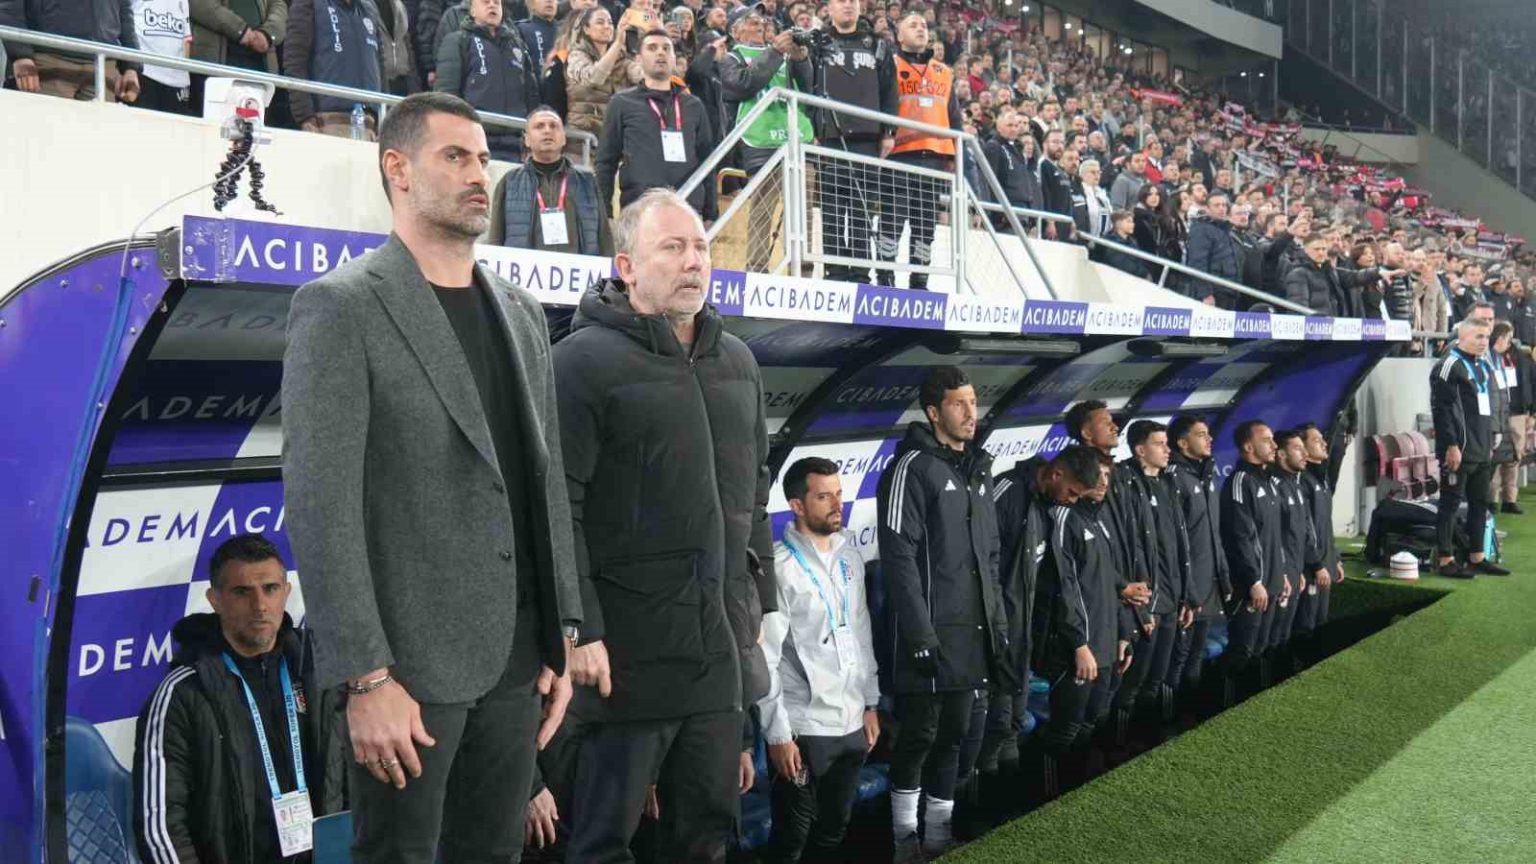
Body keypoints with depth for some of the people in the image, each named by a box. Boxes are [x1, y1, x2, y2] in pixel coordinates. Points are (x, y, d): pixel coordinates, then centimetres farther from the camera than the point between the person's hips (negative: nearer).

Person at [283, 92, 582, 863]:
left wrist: (562, 638, 10)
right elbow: (319, 503, -13)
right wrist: (367, 677, -17)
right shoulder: (341, 306, -7)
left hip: (517, 656, 6)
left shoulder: (521, 311, 13)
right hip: (411, 658, -6)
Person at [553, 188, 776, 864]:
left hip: (723, 643, 7)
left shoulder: (737, 361, 14)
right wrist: (578, 629, -18)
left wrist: (759, 601, 18)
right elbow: (558, 508, -13)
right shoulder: (586, 359, -8)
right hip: (630, 647, -6)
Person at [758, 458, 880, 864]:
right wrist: (777, 734, -16)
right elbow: (765, 658, -15)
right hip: (804, 730, -6)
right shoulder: (779, 566, -14)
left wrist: (870, 703, 13)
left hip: (852, 724, 6)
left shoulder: (849, 555, 7)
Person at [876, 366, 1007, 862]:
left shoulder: (978, 468, 15)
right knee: (920, 733, -1)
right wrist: (921, 635, -20)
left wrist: (998, 622, 14)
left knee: (954, 734, 12)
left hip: (972, 632, 7)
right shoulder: (912, 467, -11)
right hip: (932, 634, -7)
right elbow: (899, 558, -16)